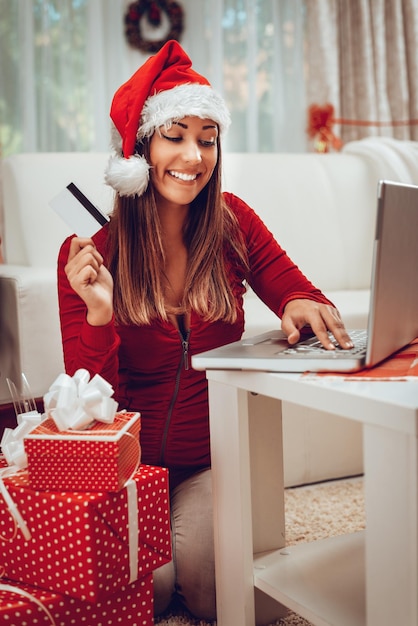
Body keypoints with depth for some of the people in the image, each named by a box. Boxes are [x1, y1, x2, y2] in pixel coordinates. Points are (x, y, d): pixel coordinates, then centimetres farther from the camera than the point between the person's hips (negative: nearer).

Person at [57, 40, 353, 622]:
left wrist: (302, 306, -27)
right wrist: (100, 312, -34)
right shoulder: (87, 254, -13)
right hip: (130, 463, -1)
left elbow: (296, 293, -2)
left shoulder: (230, 221, -6)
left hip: (215, 458, 2)